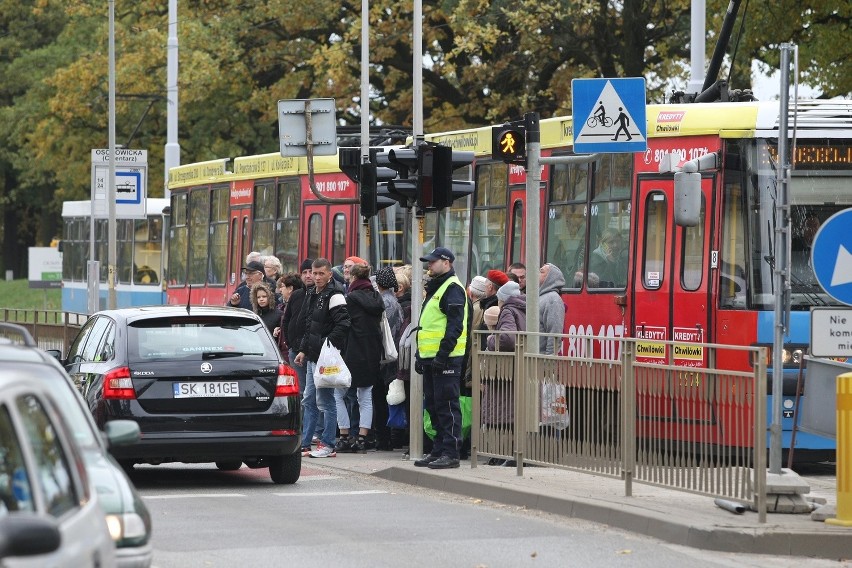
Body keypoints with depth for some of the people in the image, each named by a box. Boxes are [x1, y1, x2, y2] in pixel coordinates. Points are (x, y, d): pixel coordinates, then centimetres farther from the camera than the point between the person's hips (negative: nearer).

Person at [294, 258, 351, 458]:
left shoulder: (334, 296, -12)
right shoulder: (311, 295, 16)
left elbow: (343, 325, -20)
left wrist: (328, 343, -23)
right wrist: (303, 350, 21)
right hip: (312, 356, 10)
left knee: (325, 400, -6)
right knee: (309, 401, 13)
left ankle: (328, 445, -1)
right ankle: (304, 442, 20)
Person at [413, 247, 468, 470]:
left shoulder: (452, 289, -11)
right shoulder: (434, 289, 21)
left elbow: (454, 326, -19)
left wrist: (442, 354, -24)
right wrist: (420, 355, 22)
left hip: (445, 359, -10)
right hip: (431, 359, 10)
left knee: (447, 407, -8)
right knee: (434, 406, 12)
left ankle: (450, 453, -8)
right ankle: (439, 450, 18)